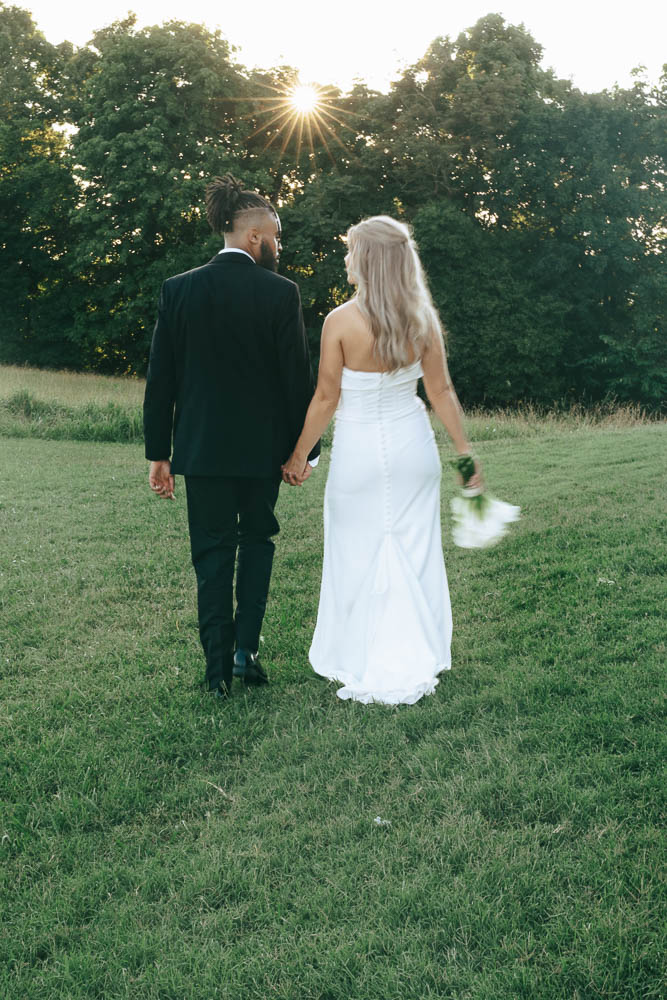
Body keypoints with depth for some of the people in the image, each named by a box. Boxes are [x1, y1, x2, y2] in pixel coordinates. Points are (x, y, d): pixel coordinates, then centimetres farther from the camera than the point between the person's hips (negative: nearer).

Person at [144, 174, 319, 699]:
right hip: (263, 445, -1)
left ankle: (219, 667, 10)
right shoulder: (281, 292, -9)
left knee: (213, 552, 10)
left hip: (201, 446, 1)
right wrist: (304, 448, 3)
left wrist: (158, 453, 5)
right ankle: (246, 648, 11)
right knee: (258, 539, 19)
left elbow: (161, 379, -1)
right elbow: (299, 377, -7)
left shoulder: (178, 289, -2)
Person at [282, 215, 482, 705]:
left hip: (360, 449, -3)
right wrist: (465, 451, 9)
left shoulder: (340, 321, -15)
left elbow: (326, 398, -10)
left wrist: (300, 454, 2)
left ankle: (366, 668, 18)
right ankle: (417, 662, 21)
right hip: (412, 443, 4)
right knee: (414, 552, 13)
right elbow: (442, 392, 0)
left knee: (360, 557, 9)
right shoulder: (422, 319, -4)